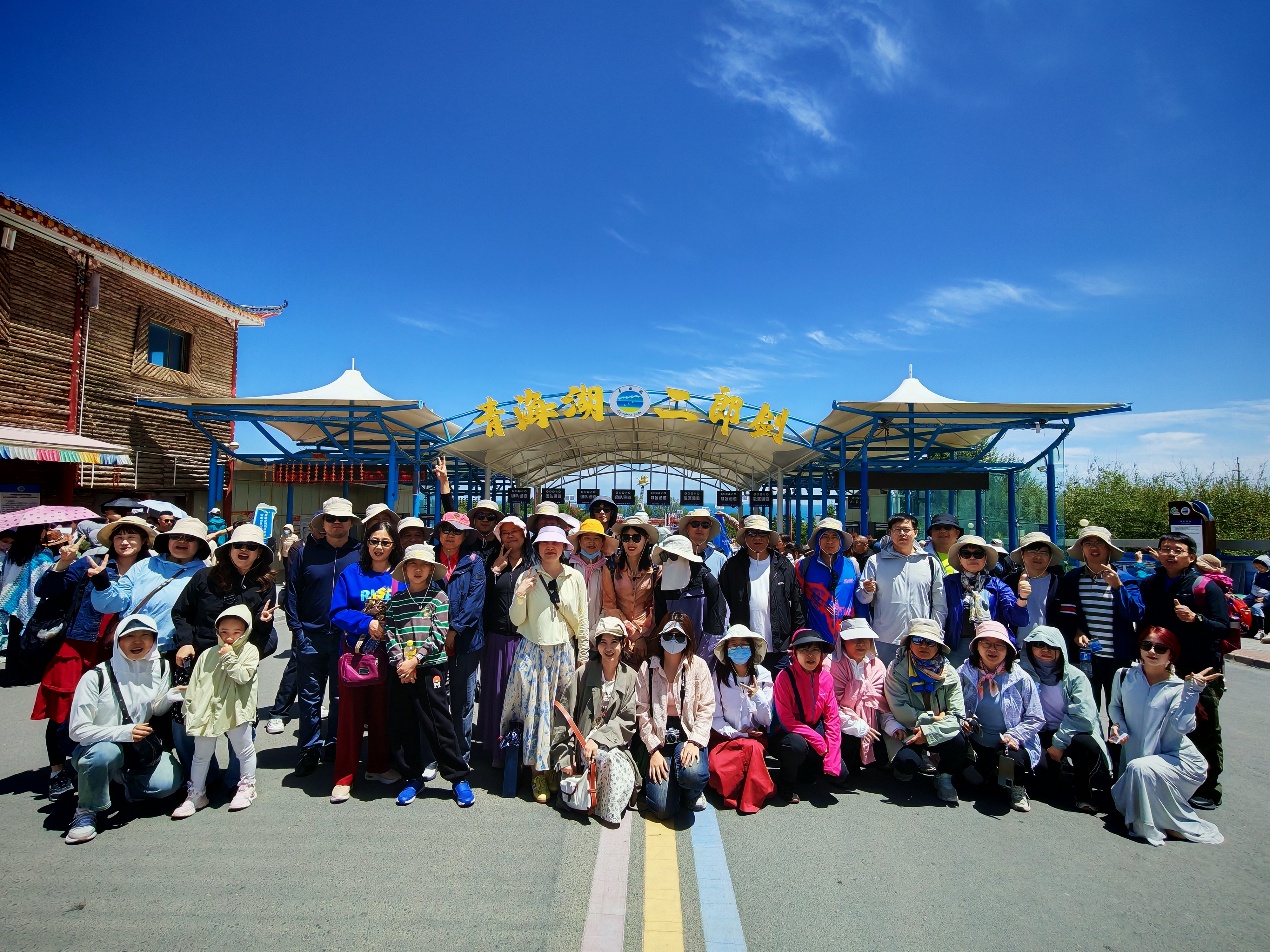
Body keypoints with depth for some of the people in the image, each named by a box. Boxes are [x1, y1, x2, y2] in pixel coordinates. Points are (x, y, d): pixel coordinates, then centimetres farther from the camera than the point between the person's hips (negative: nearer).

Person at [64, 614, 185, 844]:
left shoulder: (161, 668, -5)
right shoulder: (96, 677, -17)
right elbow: (78, 731, -17)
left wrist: (171, 696, -15)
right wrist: (124, 732, -30)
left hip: (140, 749, 4)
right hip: (96, 748, -4)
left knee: (168, 782, -19)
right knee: (106, 752, -38)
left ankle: (116, 782, 11)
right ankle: (86, 811, -12)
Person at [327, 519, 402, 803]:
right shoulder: (351, 574, -1)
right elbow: (337, 612, -5)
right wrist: (367, 623, -17)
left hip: (387, 654, 1)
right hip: (355, 652, -1)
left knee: (382, 711, 11)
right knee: (351, 712, 2)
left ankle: (378, 766, 29)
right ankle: (343, 777, 13)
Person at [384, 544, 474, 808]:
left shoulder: (438, 597, 0)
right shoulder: (396, 600, 9)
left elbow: (439, 635, -7)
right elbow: (390, 633, 2)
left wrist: (415, 660, -13)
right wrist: (401, 663, -11)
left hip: (433, 668, -3)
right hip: (403, 671, 3)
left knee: (439, 724, -2)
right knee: (408, 725, 11)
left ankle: (459, 778, 9)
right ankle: (414, 777, 26)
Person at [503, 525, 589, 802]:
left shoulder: (575, 577, 1)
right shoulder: (527, 577, -1)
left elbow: (582, 620, 6)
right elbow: (516, 620, 2)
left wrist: (585, 655, 6)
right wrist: (520, 595, -15)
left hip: (563, 652, 1)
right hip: (531, 652, -1)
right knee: (534, 710, 1)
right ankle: (538, 772, 14)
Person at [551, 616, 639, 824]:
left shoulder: (630, 678, 3)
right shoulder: (583, 674, -2)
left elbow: (626, 721, -2)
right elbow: (563, 717, -2)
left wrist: (597, 739, -16)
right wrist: (564, 757, -8)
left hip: (614, 744, 2)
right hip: (581, 745, -2)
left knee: (624, 769, -29)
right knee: (613, 759, -32)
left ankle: (607, 809, 0)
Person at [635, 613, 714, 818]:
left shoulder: (698, 666, -1)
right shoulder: (647, 668, 1)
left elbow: (706, 709, -4)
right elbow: (642, 712, -2)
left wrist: (694, 742, -17)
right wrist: (653, 750, -9)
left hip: (688, 735, 0)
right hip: (659, 740, 0)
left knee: (693, 774, -33)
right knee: (662, 809, -14)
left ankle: (691, 794, 5)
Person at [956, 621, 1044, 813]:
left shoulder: (1021, 679, -3)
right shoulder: (964, 673, 0)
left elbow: (1036, 719, -1)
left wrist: (1015, 735, -16)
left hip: (1011, 745, -1)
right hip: (976, 744, 1)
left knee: (1014, 761, -35)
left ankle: (1018, 787, 4)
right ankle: (993, 775, 15)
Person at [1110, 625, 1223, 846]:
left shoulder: (1178, 687, -11)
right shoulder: (1125, 676, -3)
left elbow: (1182, 726, -28)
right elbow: (1115, 706, 14)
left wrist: (1192, 691, -30)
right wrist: (1117, 726, -5)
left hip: (1177, 759, -4)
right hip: (1134, 756, 5)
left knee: (1140, 769, -33)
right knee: (1123, 802, -1)